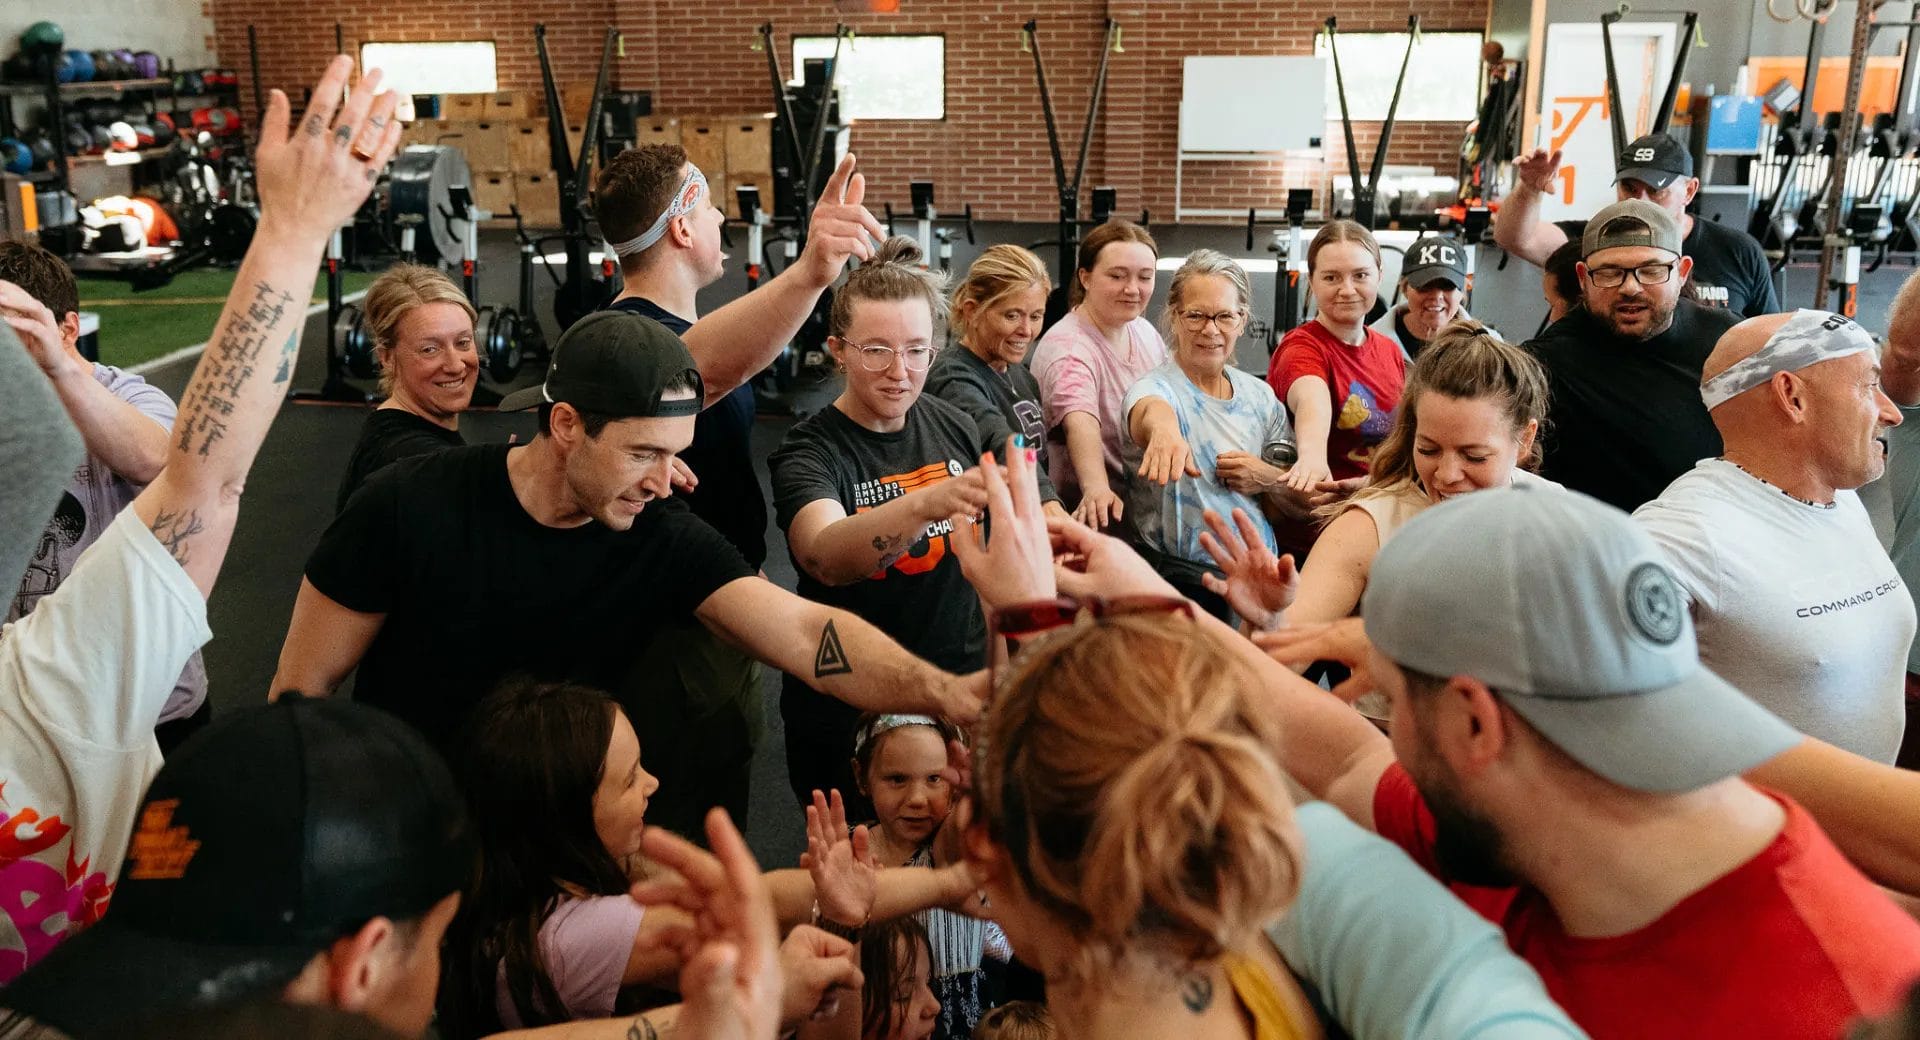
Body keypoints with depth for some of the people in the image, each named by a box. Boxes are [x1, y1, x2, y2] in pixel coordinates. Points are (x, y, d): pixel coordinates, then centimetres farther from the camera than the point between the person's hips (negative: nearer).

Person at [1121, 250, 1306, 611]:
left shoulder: (1261, 396, 12)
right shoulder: (1155, 388, -4)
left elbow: (1303, 506, 18)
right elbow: (1150, 408, -33)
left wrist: (1270, 480, -5)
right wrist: (1164, 428, -57)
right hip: (1183, 578, -5)